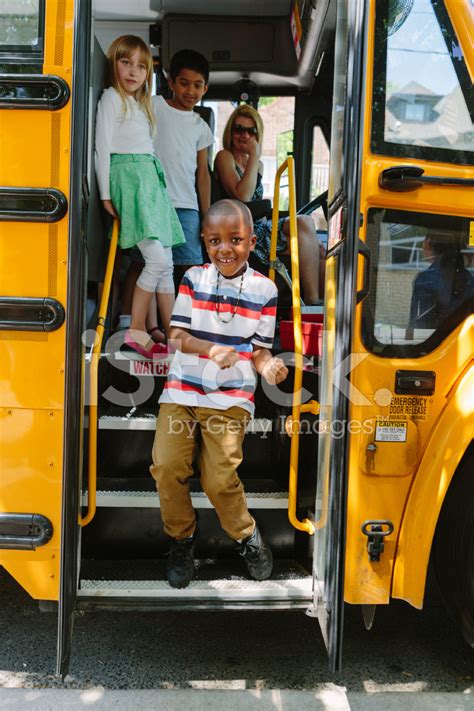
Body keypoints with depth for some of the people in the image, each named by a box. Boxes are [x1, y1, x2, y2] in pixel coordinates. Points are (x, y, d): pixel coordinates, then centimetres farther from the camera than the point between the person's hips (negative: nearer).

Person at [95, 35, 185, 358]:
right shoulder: (111, 97, 0)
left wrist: (156, 183, 15)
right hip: (129, 179, -8)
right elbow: (103, 146, -6)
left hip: (152, 179, 8)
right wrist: (106, 194, -11)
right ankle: (136, 330, -4)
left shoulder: (141, 102, 24)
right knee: (159, 260, -17)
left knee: (166, 264, 3)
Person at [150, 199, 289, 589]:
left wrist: (268, 366, -21)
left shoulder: (264, 289, -1)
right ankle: (182, 537, 17)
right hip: (182, 389, 2)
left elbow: (259, 349, 2)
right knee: (167, 466, -10)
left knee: (220, 479, -7)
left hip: (231, 398, -2)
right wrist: (212, 349, -21)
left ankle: (248, 536, 23)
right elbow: (178, 336, -3)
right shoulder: (193, 278, 2)